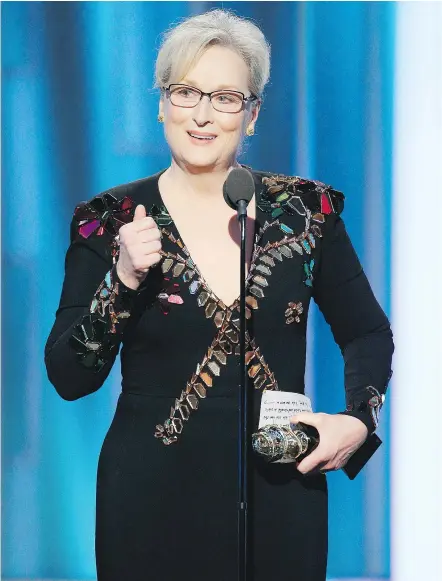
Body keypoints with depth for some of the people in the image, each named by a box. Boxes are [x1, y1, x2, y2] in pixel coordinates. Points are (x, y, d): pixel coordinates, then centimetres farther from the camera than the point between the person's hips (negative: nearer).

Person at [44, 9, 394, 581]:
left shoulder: (305, 209, 0)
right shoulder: (110, 221, -3)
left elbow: (368, 333, 10)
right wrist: (124, 279, -19)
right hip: (153, 500, -1)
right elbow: (68, 378, -6)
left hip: (280, 491, 1)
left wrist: (358, 418, -7)